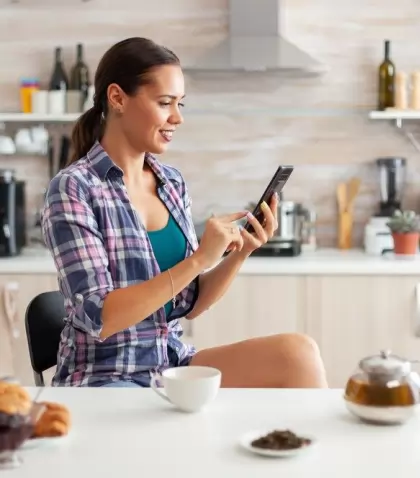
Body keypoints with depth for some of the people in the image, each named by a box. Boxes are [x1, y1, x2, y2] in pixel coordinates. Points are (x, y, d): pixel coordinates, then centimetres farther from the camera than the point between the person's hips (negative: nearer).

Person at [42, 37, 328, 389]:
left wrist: (239, 254, -8)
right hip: (103, 380, -6)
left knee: (297, 353, -16)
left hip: (172, 365, 6)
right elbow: (99, 318, -19)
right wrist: (199, 258, -22)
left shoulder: (172, 183, 7)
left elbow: (189, 304, 9)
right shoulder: (73, 188, -12)